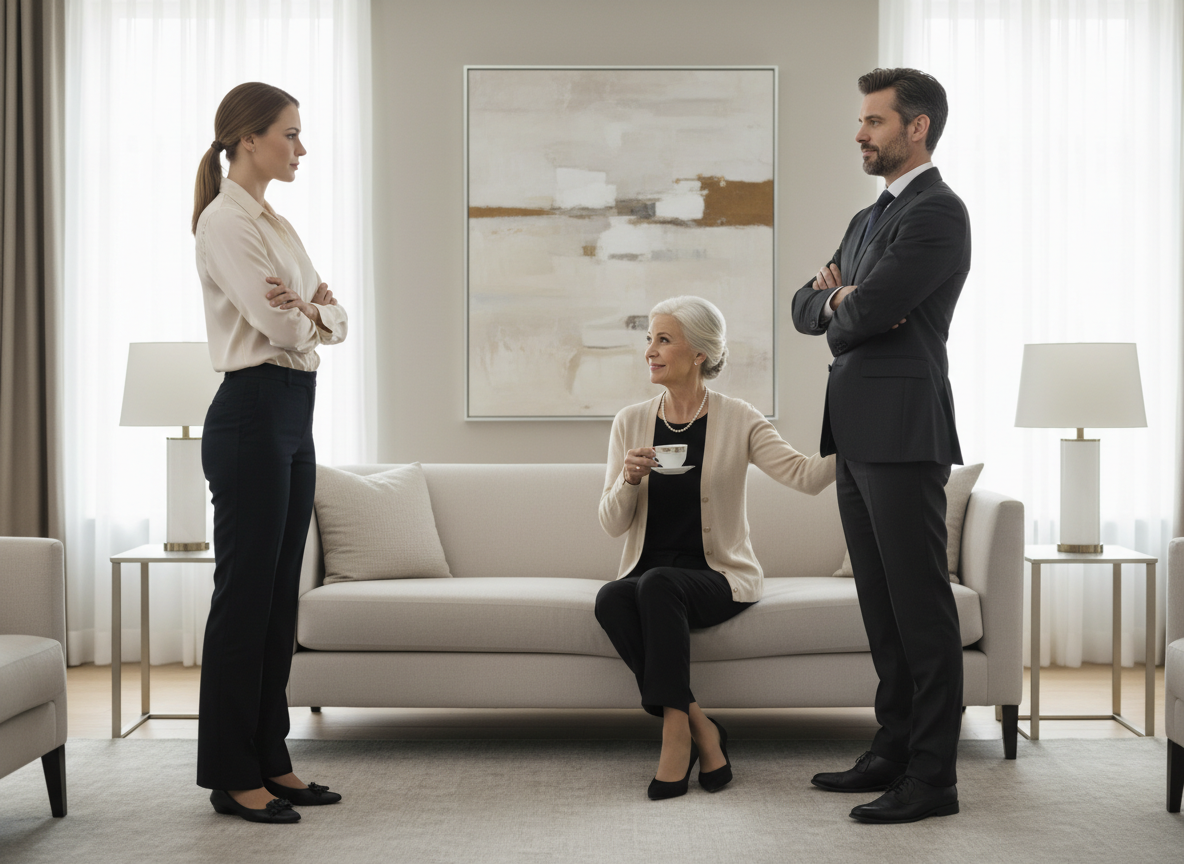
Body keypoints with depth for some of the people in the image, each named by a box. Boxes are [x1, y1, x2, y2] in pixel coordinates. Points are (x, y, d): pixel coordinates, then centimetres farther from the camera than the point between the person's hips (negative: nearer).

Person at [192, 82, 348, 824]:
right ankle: (231, 776, 7)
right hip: (252, 413, -9)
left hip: (294, 415, 9)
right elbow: (282, 326, -18)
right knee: (245, 593, -3)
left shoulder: (275, 222, 17)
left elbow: (335, 323, 12)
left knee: (279, 593, 11)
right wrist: (316, 311, 2)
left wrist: (314, 310, -10)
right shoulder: (225, 221, -11)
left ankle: (269, 759, 20)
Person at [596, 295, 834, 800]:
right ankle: (699, 729, -21)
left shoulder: (737, 421, -1)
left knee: (657, 584, -34)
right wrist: (629, 479, -16)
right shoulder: (631, 423, 7)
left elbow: (806, 476, -15)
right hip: (646, 574, 3)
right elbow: (612, 525, 4)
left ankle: (675, 727, -26)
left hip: (717, 577, -3)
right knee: (611, 600, -30)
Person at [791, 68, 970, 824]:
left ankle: (934, 776, 1)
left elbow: (865, 314, -19)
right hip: (856, 435, 9)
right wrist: (838, 298, -5)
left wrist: (842, 309, 3)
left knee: (921, 606, -5)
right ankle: (895, 751, 21)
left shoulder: (937, 212, -10)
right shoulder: (868, 219, 21)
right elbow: (806, 309, 17)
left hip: (903, 434, -9)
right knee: (882, 605, 13)